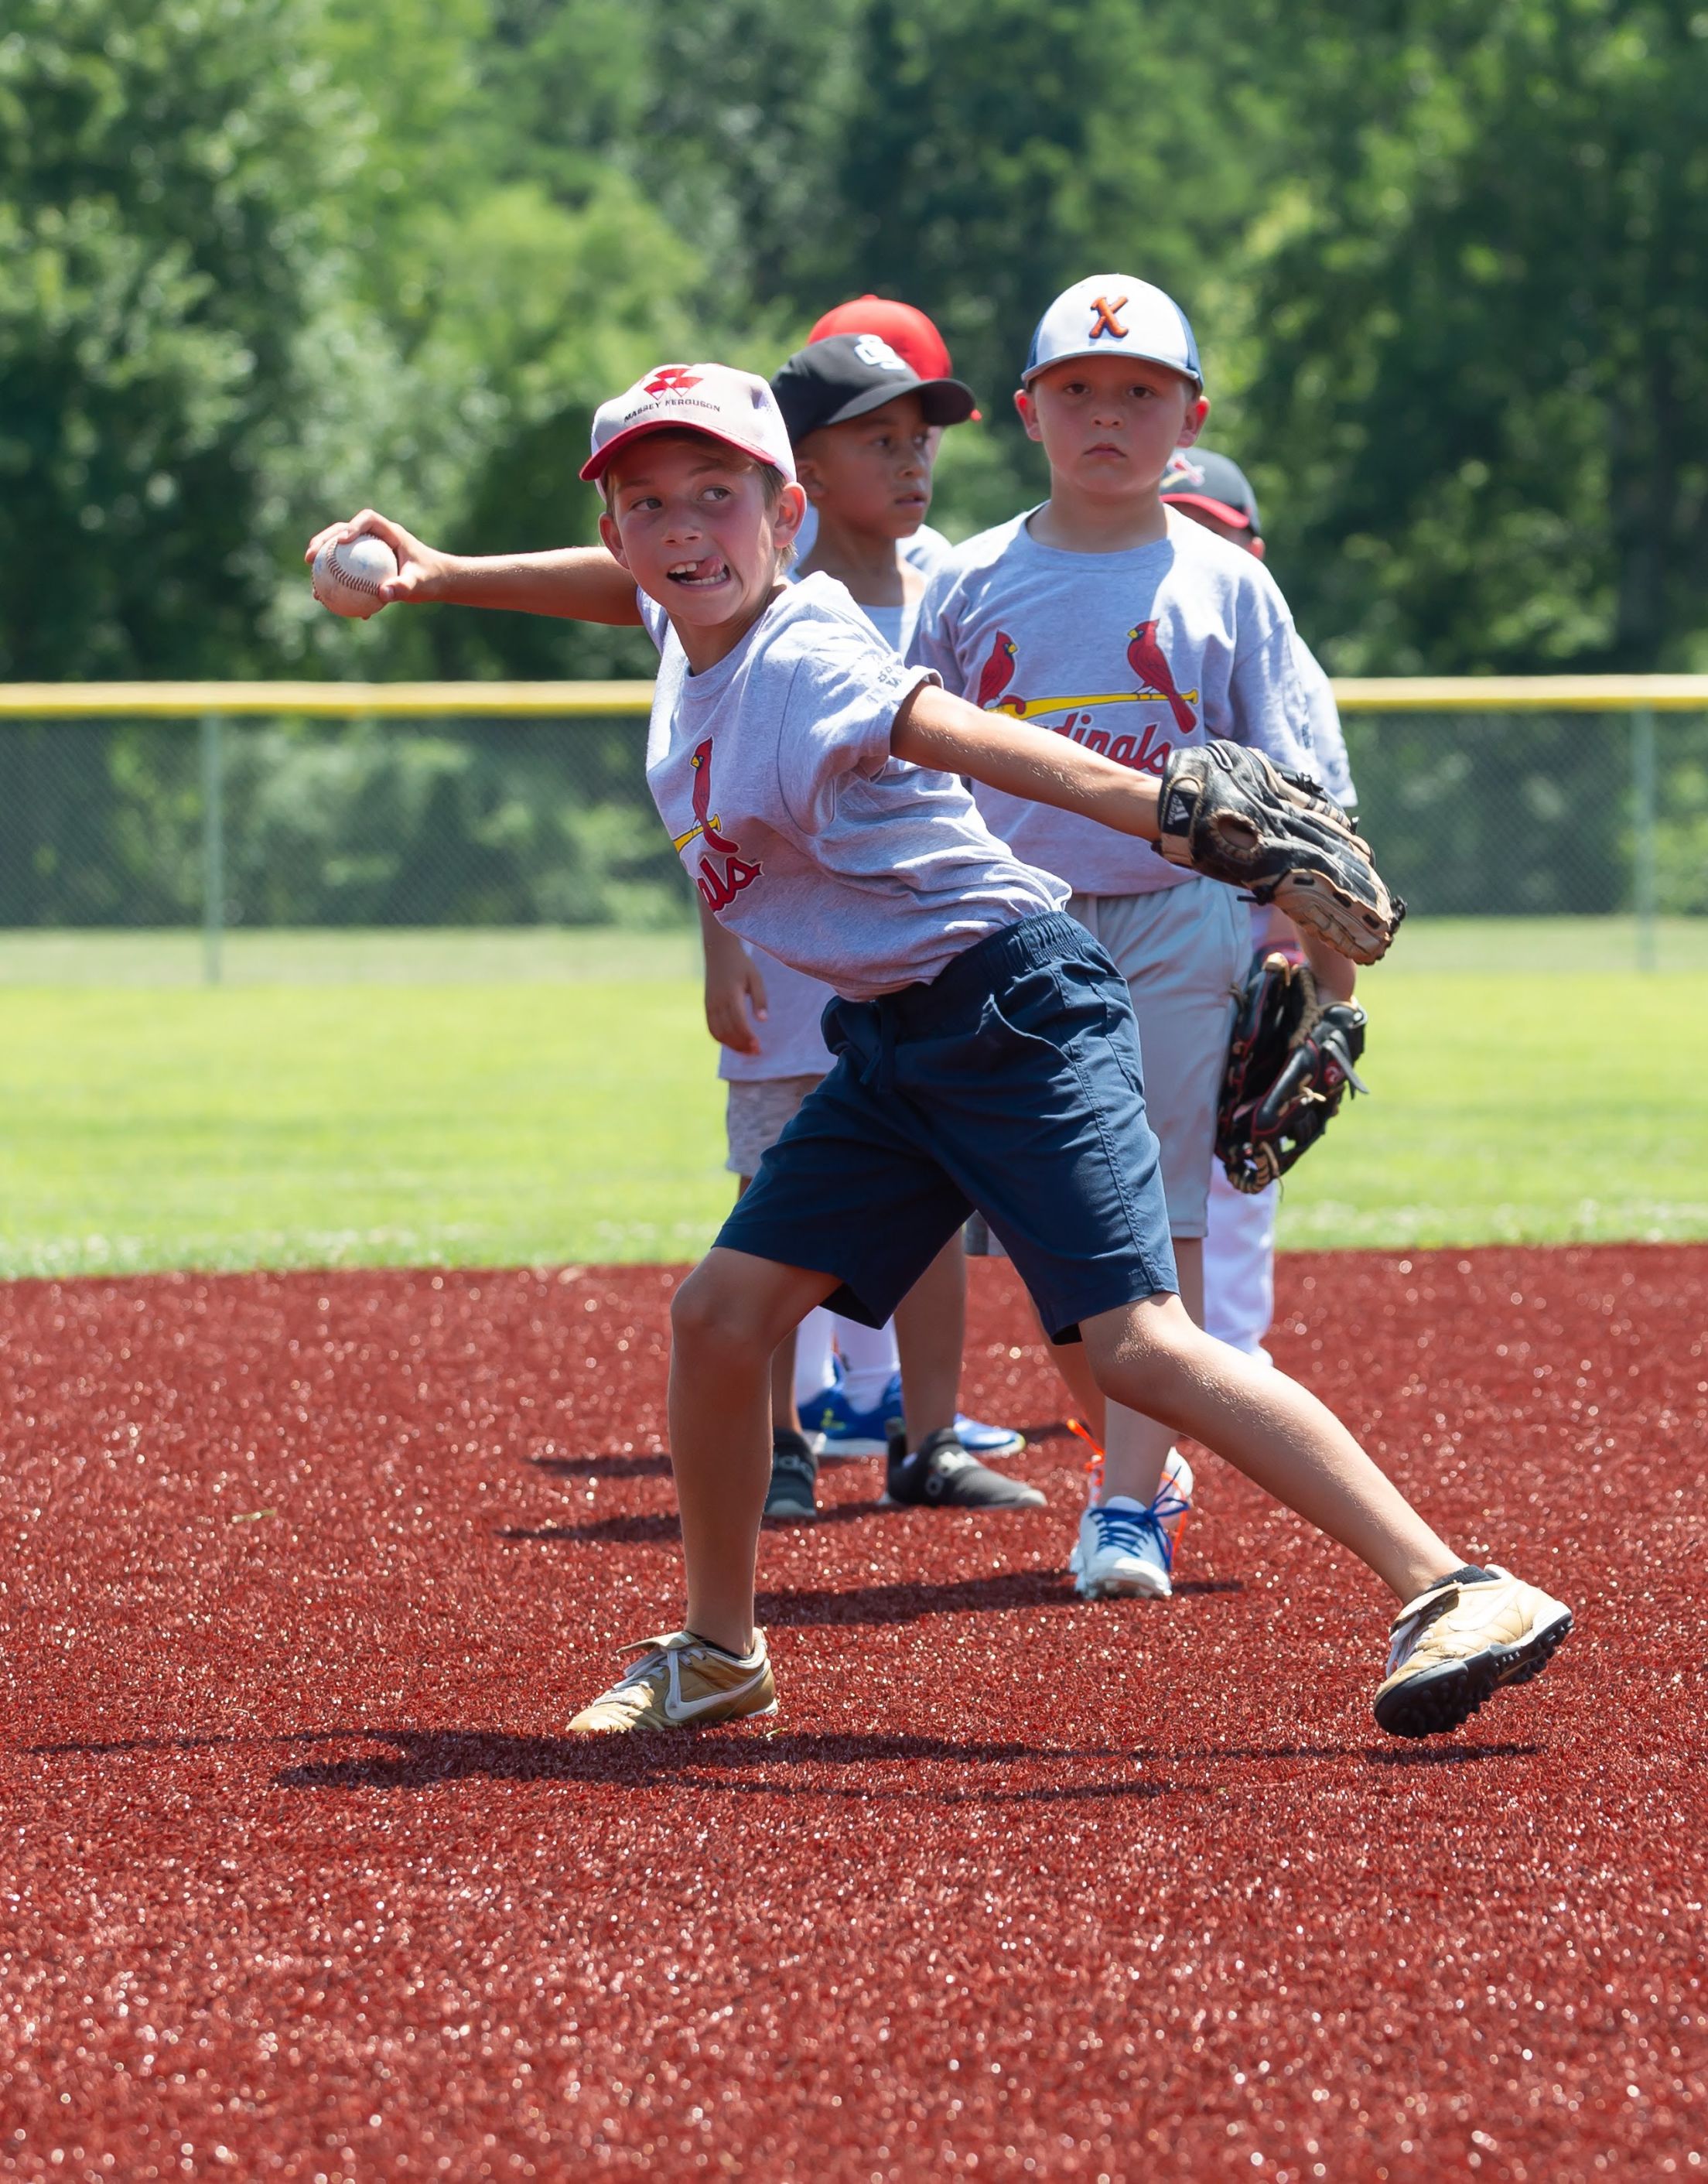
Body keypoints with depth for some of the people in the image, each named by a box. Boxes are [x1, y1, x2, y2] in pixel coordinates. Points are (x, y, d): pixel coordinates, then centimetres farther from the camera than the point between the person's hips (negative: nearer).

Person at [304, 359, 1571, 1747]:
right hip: (892, 1046, 9)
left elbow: (971, 742, -39)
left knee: (1137, 1343, -21)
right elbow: (641, 586, 33)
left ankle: (1455, 1594, -24)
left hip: (1013, 1007, -9)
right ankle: (719, 1656, 26)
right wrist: (443, 577, 34)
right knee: (719, 1314, 8)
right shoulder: (696, 629, 7)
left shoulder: (802, 666, -21)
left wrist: (1174, 813, -52)